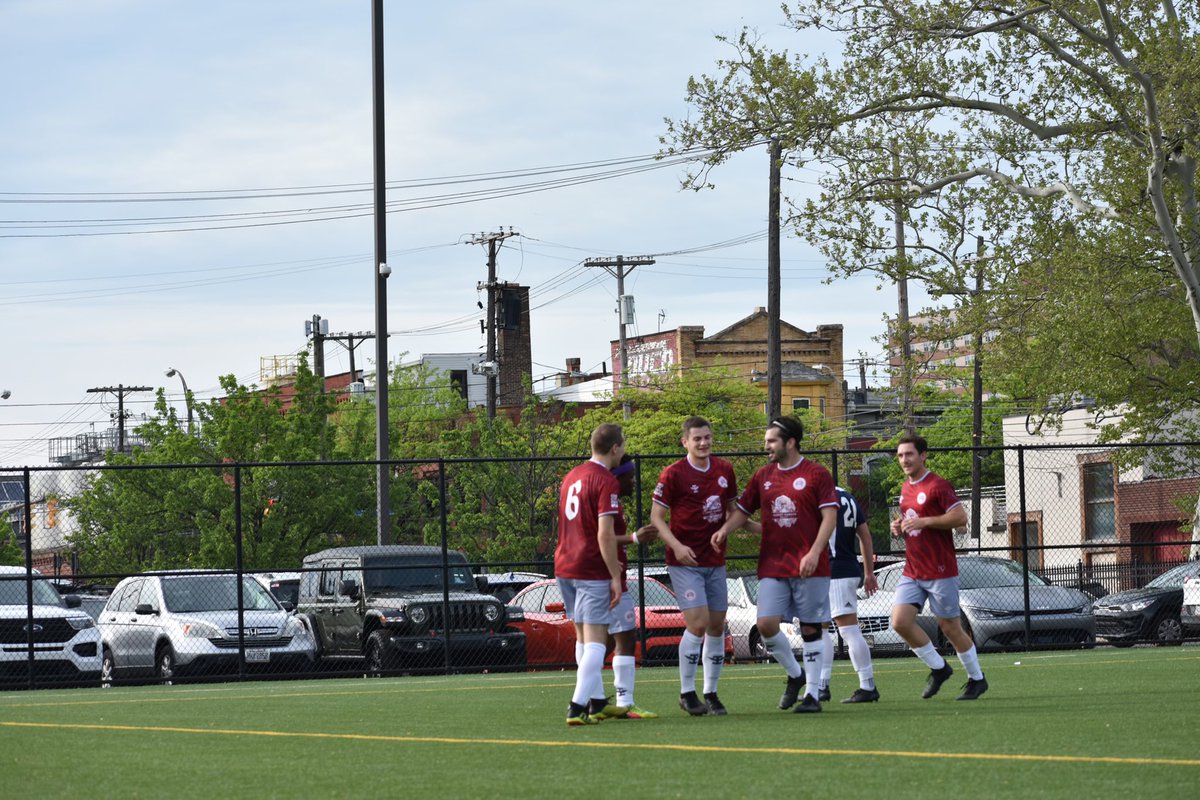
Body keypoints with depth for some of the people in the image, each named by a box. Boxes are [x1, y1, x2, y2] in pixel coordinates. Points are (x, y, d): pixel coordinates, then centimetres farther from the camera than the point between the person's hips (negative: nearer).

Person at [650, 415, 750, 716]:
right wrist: (676, 545, -19)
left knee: (717, 626, 6)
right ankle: (687, 693, -2)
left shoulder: (724, 470, 8)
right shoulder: (673, 474, -8)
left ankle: (711, 693, 16)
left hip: (715, 561, 6)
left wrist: (755, 527, 10)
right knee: (698, 623, -13)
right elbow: (656, 516, -7)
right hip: (685, 562, -6)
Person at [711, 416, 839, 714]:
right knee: (766, 624, -9)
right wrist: (725, 529, -2)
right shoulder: (763, 477, 12)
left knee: (811, 629, 0)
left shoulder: (816, 474, -3)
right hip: (772, 565, 4)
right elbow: (742, 510, 18)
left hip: (809, 566, -4)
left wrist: (814, 553, -18)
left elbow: (830, 516, -7)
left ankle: (812, 694, 9)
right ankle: (795, 675, 14)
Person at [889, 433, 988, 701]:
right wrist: (900, 526, 5)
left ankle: (977, 679, 19)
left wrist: (923, 521, -22)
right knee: (900, 621, -8)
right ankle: (938, 668, 9)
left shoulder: (937, 485, -11)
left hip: (940, 572, -7)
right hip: (912, 573, 7)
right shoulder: (906, 488, 14)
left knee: (950, 628, 0)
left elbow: (960, 518, -18)